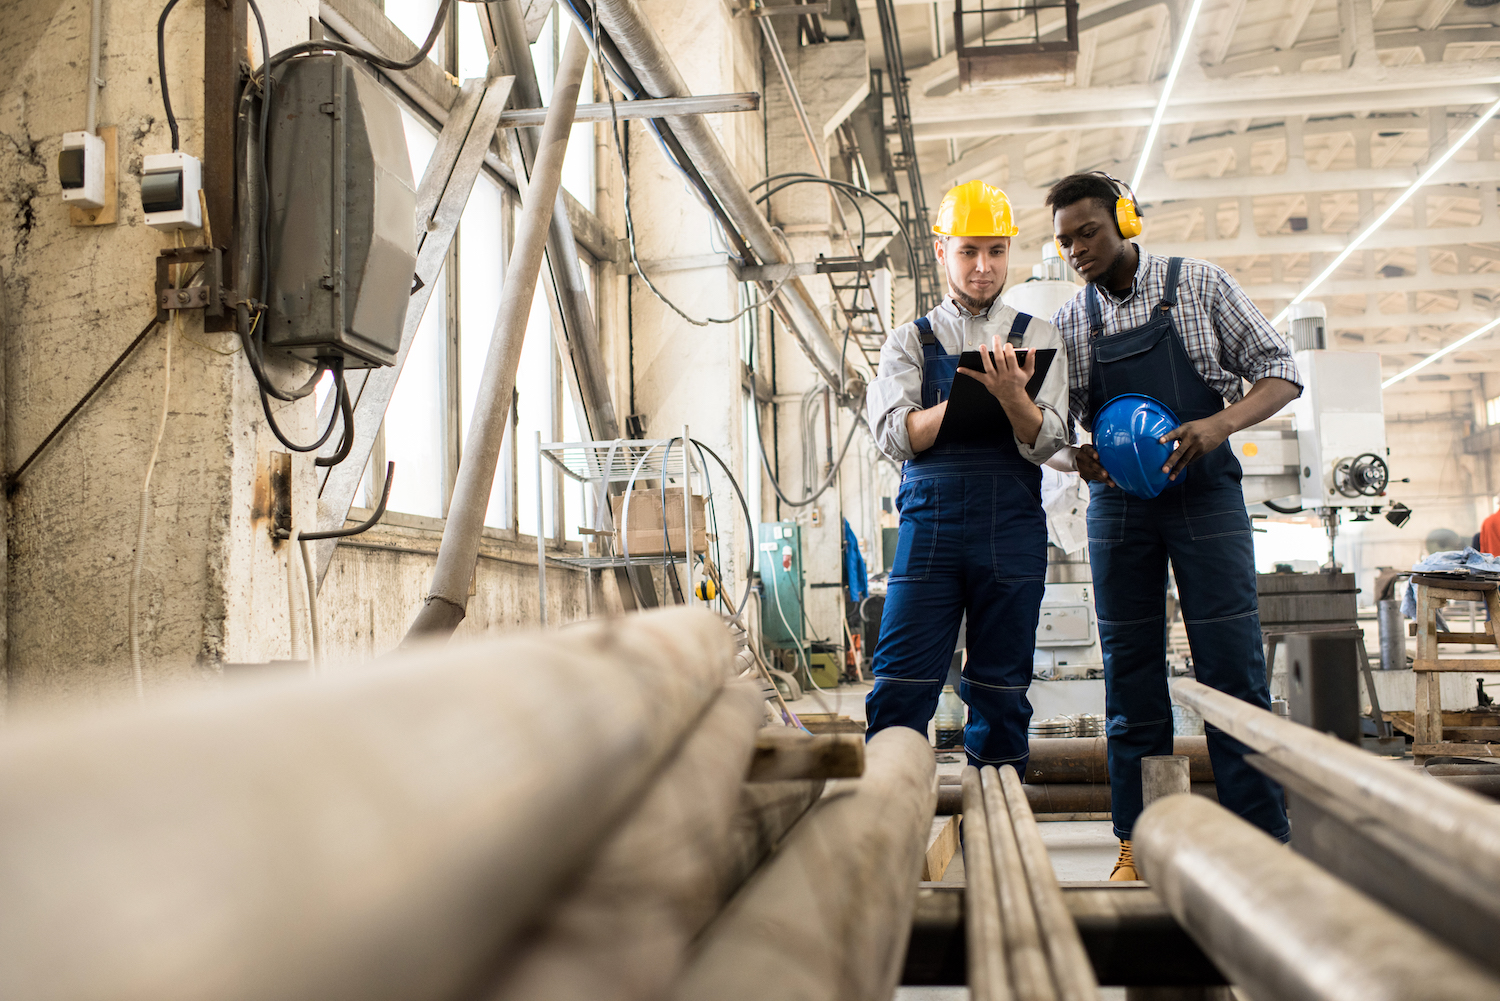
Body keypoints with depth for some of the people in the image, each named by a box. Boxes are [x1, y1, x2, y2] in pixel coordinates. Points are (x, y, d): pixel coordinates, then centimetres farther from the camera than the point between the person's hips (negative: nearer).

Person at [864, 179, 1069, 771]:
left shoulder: (1036, 338, 12)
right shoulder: (909, 342, 12)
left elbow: (1046, 444, 1)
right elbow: (894, 435, -2)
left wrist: (1011, 393, -19)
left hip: (1012, 527, 1)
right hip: (928, 521, 0)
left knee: (1001, 689, 5)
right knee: (901, 686, -5)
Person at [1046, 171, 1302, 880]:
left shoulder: (1199, 285, 1)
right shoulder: (1068, 322, 8)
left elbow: (1280, 375, 1)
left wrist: (1220, 423, -18)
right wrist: (1075, 454, -12)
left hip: (1204, 495, -2)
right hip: (1118, 506, 3)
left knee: (1232, 668, -5)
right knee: (1130, 675, 5)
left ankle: (1263, 841, 3)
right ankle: (1140, 840, 13)